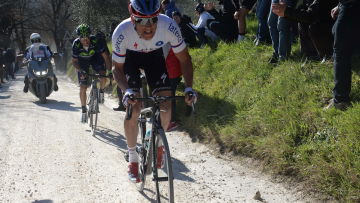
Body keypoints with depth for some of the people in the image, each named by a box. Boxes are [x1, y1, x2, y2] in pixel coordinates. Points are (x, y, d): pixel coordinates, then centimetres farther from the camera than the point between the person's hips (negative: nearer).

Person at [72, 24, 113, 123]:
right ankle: (84, 110, 10)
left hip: (95, 57, 0)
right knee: (83, 87, -6)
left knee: (103, 76, -27)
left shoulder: (95, 41, -34)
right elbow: (74, 61, -19)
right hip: (82, 61, 0)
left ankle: (101, 91, 5)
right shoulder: (76, 44, -32)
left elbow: (106, 56, -28)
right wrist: (81, 71, -36)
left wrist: (110, 71, -36)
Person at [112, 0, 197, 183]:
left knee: (165, 106, -11)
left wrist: (188, 87, -34)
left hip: (155, 56, 2)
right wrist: (127, 90, -41)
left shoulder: (169, 26, -36)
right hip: (130, 58, -1)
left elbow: (184, 59, -21)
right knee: (133, 109, -14)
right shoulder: (122, 32, -37)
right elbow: (118, 68, -22)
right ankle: (133, 160, 3)